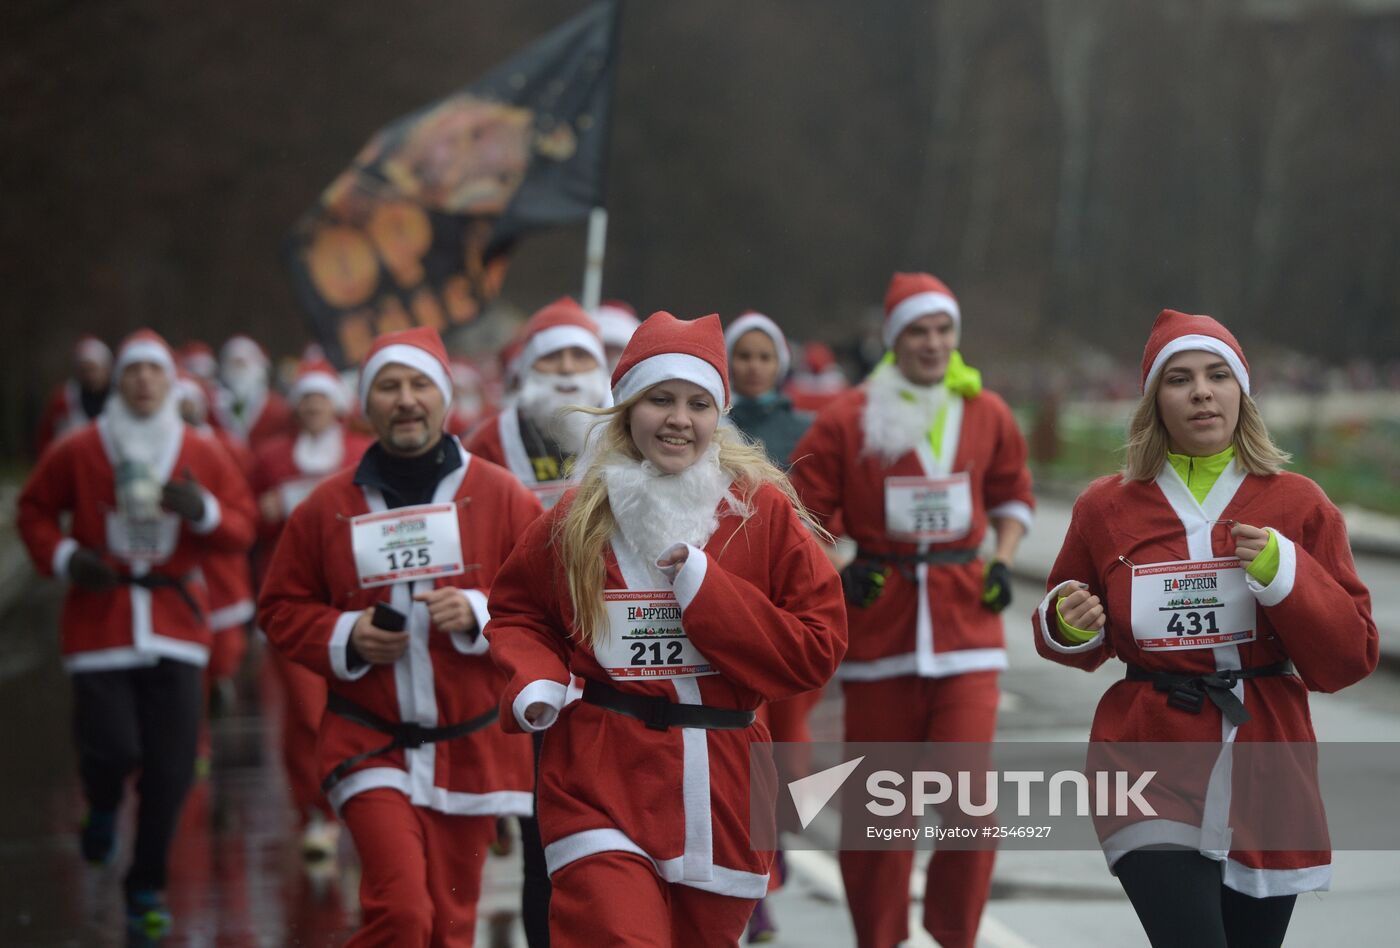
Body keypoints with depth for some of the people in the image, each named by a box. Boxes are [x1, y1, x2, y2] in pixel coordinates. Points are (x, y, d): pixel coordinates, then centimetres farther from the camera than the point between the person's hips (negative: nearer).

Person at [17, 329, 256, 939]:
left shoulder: (202, 457, 6)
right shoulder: (78, 452, 1)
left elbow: (242, 528, 8)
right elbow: (34, 510, 10)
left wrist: (204, 511, -13)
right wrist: (63, 556, -7)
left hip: (175, 627, 2)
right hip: (99, 626, -2)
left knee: (170, 768, -1)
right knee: (112, 747, -13)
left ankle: (147, 889, 15)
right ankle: (103, 807, 26)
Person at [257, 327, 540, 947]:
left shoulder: (502, 498, 1)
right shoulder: (327, 507, 4)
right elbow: (280, 609, 11)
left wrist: (480, 616, -15)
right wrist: (346, 638, -7)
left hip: (471, 748, 1)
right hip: (371, 747, -1)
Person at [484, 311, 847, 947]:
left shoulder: (765, 511, 1)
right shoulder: (579, 519, 4)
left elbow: (816, 651, -3)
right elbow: (516, 614, 18)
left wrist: (702, 585, -12)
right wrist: (533, 684, -4)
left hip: (722, 793, 1)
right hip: (602, 788, -1)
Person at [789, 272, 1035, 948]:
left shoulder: (986, 415, 7)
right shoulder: (848, 419, -2)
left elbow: (1013, 496, 22)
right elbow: (801, 512, 2)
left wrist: (1002, 562, 8)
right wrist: (835, 573, -10)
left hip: (965, 619, 1)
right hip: (880, 623, -1)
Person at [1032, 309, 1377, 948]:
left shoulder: (1299, 505, 2)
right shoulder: (1106, 508, 4)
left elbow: (1349, 660, -1)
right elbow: (1076, 647, 18)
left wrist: (1283, 574, -15)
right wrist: (1069, 627, -5)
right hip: (1154, 773, -1)